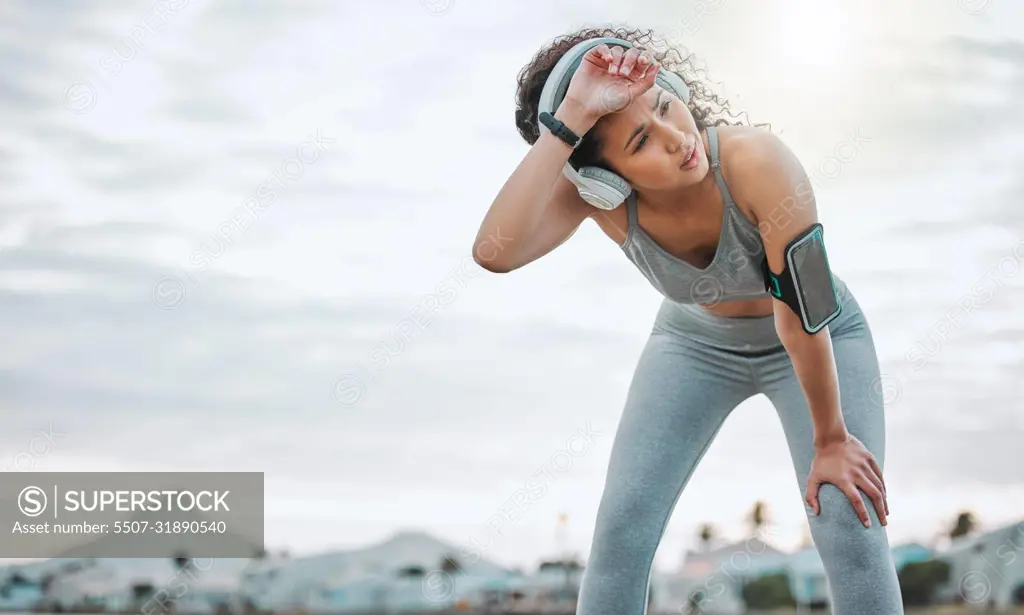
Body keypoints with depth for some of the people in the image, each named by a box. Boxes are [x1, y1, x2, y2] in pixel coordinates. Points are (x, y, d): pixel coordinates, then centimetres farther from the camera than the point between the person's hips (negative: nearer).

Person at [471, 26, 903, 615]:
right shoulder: (596, 193, -29)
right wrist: (569, 120, -54)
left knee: (852, 528, -16)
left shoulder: (758, 162, -39)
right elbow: (496, 252, -49)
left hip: (820, 339, -2)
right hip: (696, 342, 2)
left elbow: (804, 315, -29)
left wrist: (831, 440, -19)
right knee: (622, 523, -7)